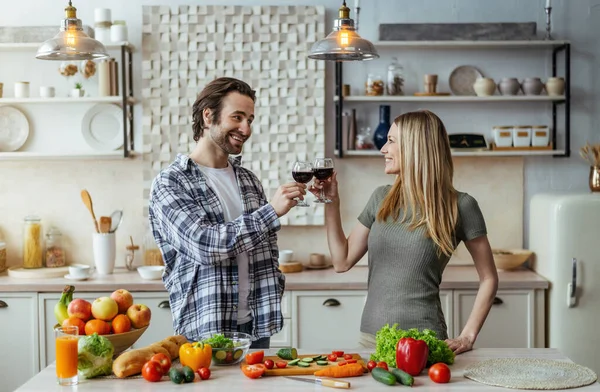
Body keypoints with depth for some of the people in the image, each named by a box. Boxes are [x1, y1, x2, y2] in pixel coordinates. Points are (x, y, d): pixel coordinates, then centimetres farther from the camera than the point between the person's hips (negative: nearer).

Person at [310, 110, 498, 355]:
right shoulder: (381, 199, 7)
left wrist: (467, 337, -9)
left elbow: (488, 279, 0)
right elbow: (342, 261, 9)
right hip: (371, 336, 4)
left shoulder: (459, 206, -6)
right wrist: (331, 202, 3)